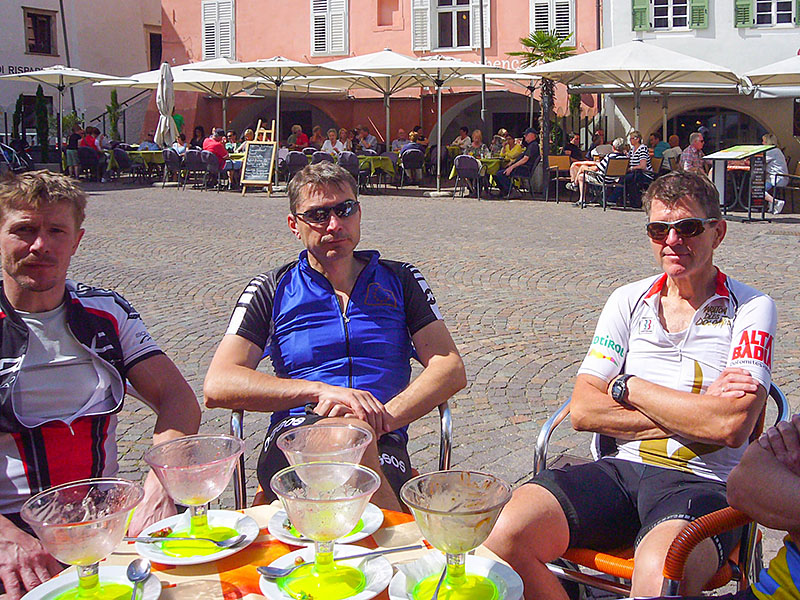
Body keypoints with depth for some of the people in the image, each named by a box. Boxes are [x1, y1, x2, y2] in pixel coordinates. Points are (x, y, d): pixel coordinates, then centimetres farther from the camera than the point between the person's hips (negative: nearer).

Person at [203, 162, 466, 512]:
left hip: (382, 445, 0)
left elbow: (451, 369, 9)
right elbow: (218, 385, 2)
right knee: (350, 433, -36)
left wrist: (384, 417, -11)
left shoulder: (399, 280, 20)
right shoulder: (271, 291, 16)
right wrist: (320, 390, -12)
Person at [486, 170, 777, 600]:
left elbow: (731, 426, -14)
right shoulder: (629, 301, 14)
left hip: (701, 483, -4)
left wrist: (629, 387, -4)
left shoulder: (751, 309, 2)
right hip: (621, 468, 4)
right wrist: (694, 413, -5)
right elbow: (582, 411, 4)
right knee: (507, 532, -22)